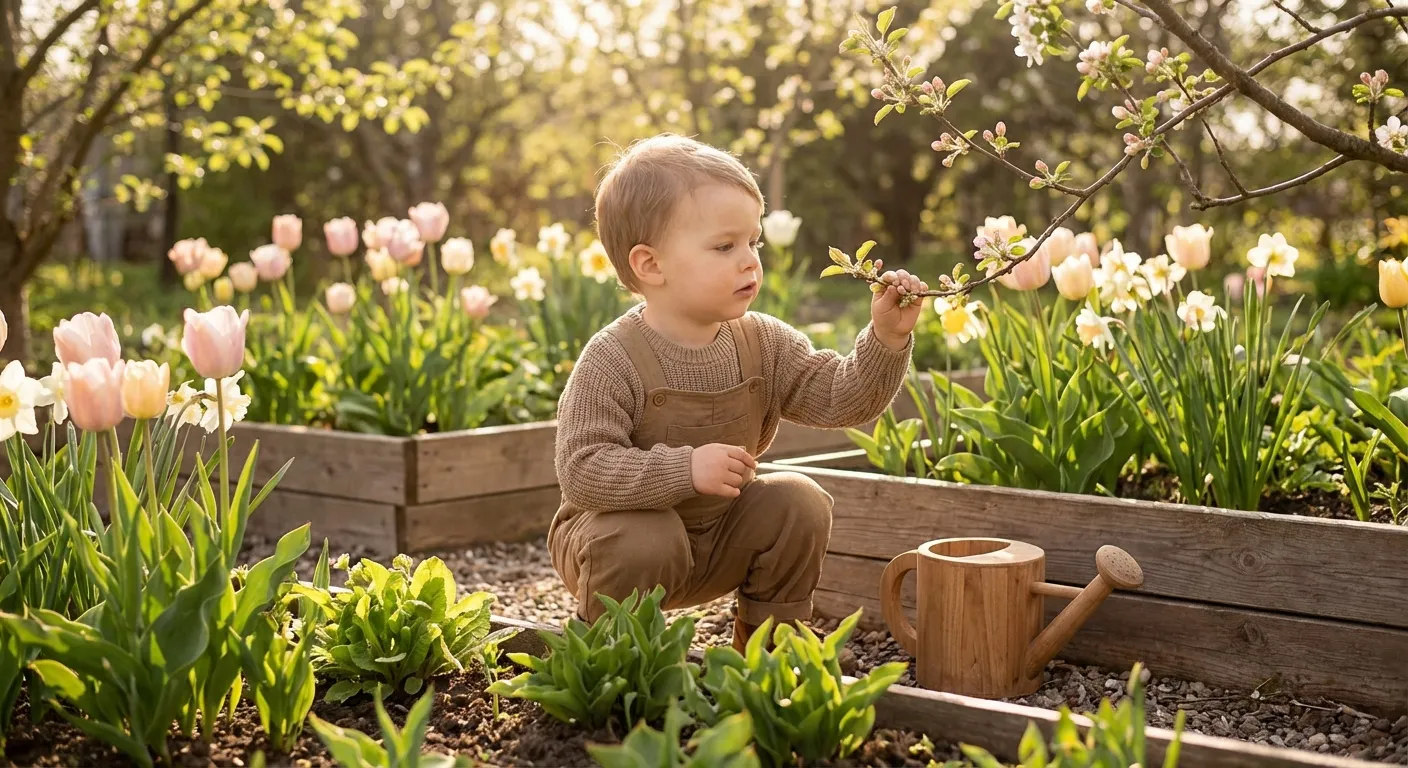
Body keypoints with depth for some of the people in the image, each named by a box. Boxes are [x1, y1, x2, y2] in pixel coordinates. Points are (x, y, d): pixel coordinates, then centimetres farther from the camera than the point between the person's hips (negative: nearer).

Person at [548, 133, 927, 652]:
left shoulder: (764, 345, -8)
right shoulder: (612, 361, -26)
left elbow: (838, 398, -11)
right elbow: (583, 469, -32)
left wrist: (886, 337, -27)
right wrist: (685, 468, -40)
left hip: (718, 536, 5)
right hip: (627, 525, -5)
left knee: (800, 502, -11)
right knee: (645, 541, -35)